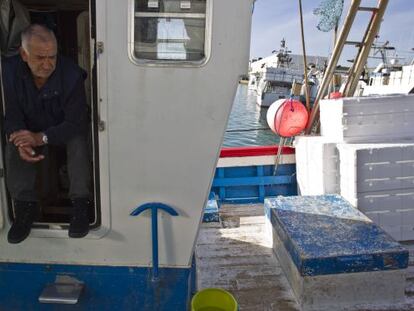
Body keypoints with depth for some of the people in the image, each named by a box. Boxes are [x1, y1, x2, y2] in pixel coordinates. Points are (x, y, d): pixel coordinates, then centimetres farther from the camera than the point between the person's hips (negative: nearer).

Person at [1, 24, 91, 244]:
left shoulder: (71, 74, -27)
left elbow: (76, 123, -28)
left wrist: (41, 137, -41)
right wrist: (20, 141, -35)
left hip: (65, 131, -2)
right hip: (30, 131, 3)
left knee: (78, 142, -33)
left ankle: (80, 204, -23)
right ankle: (25, 205, -11)